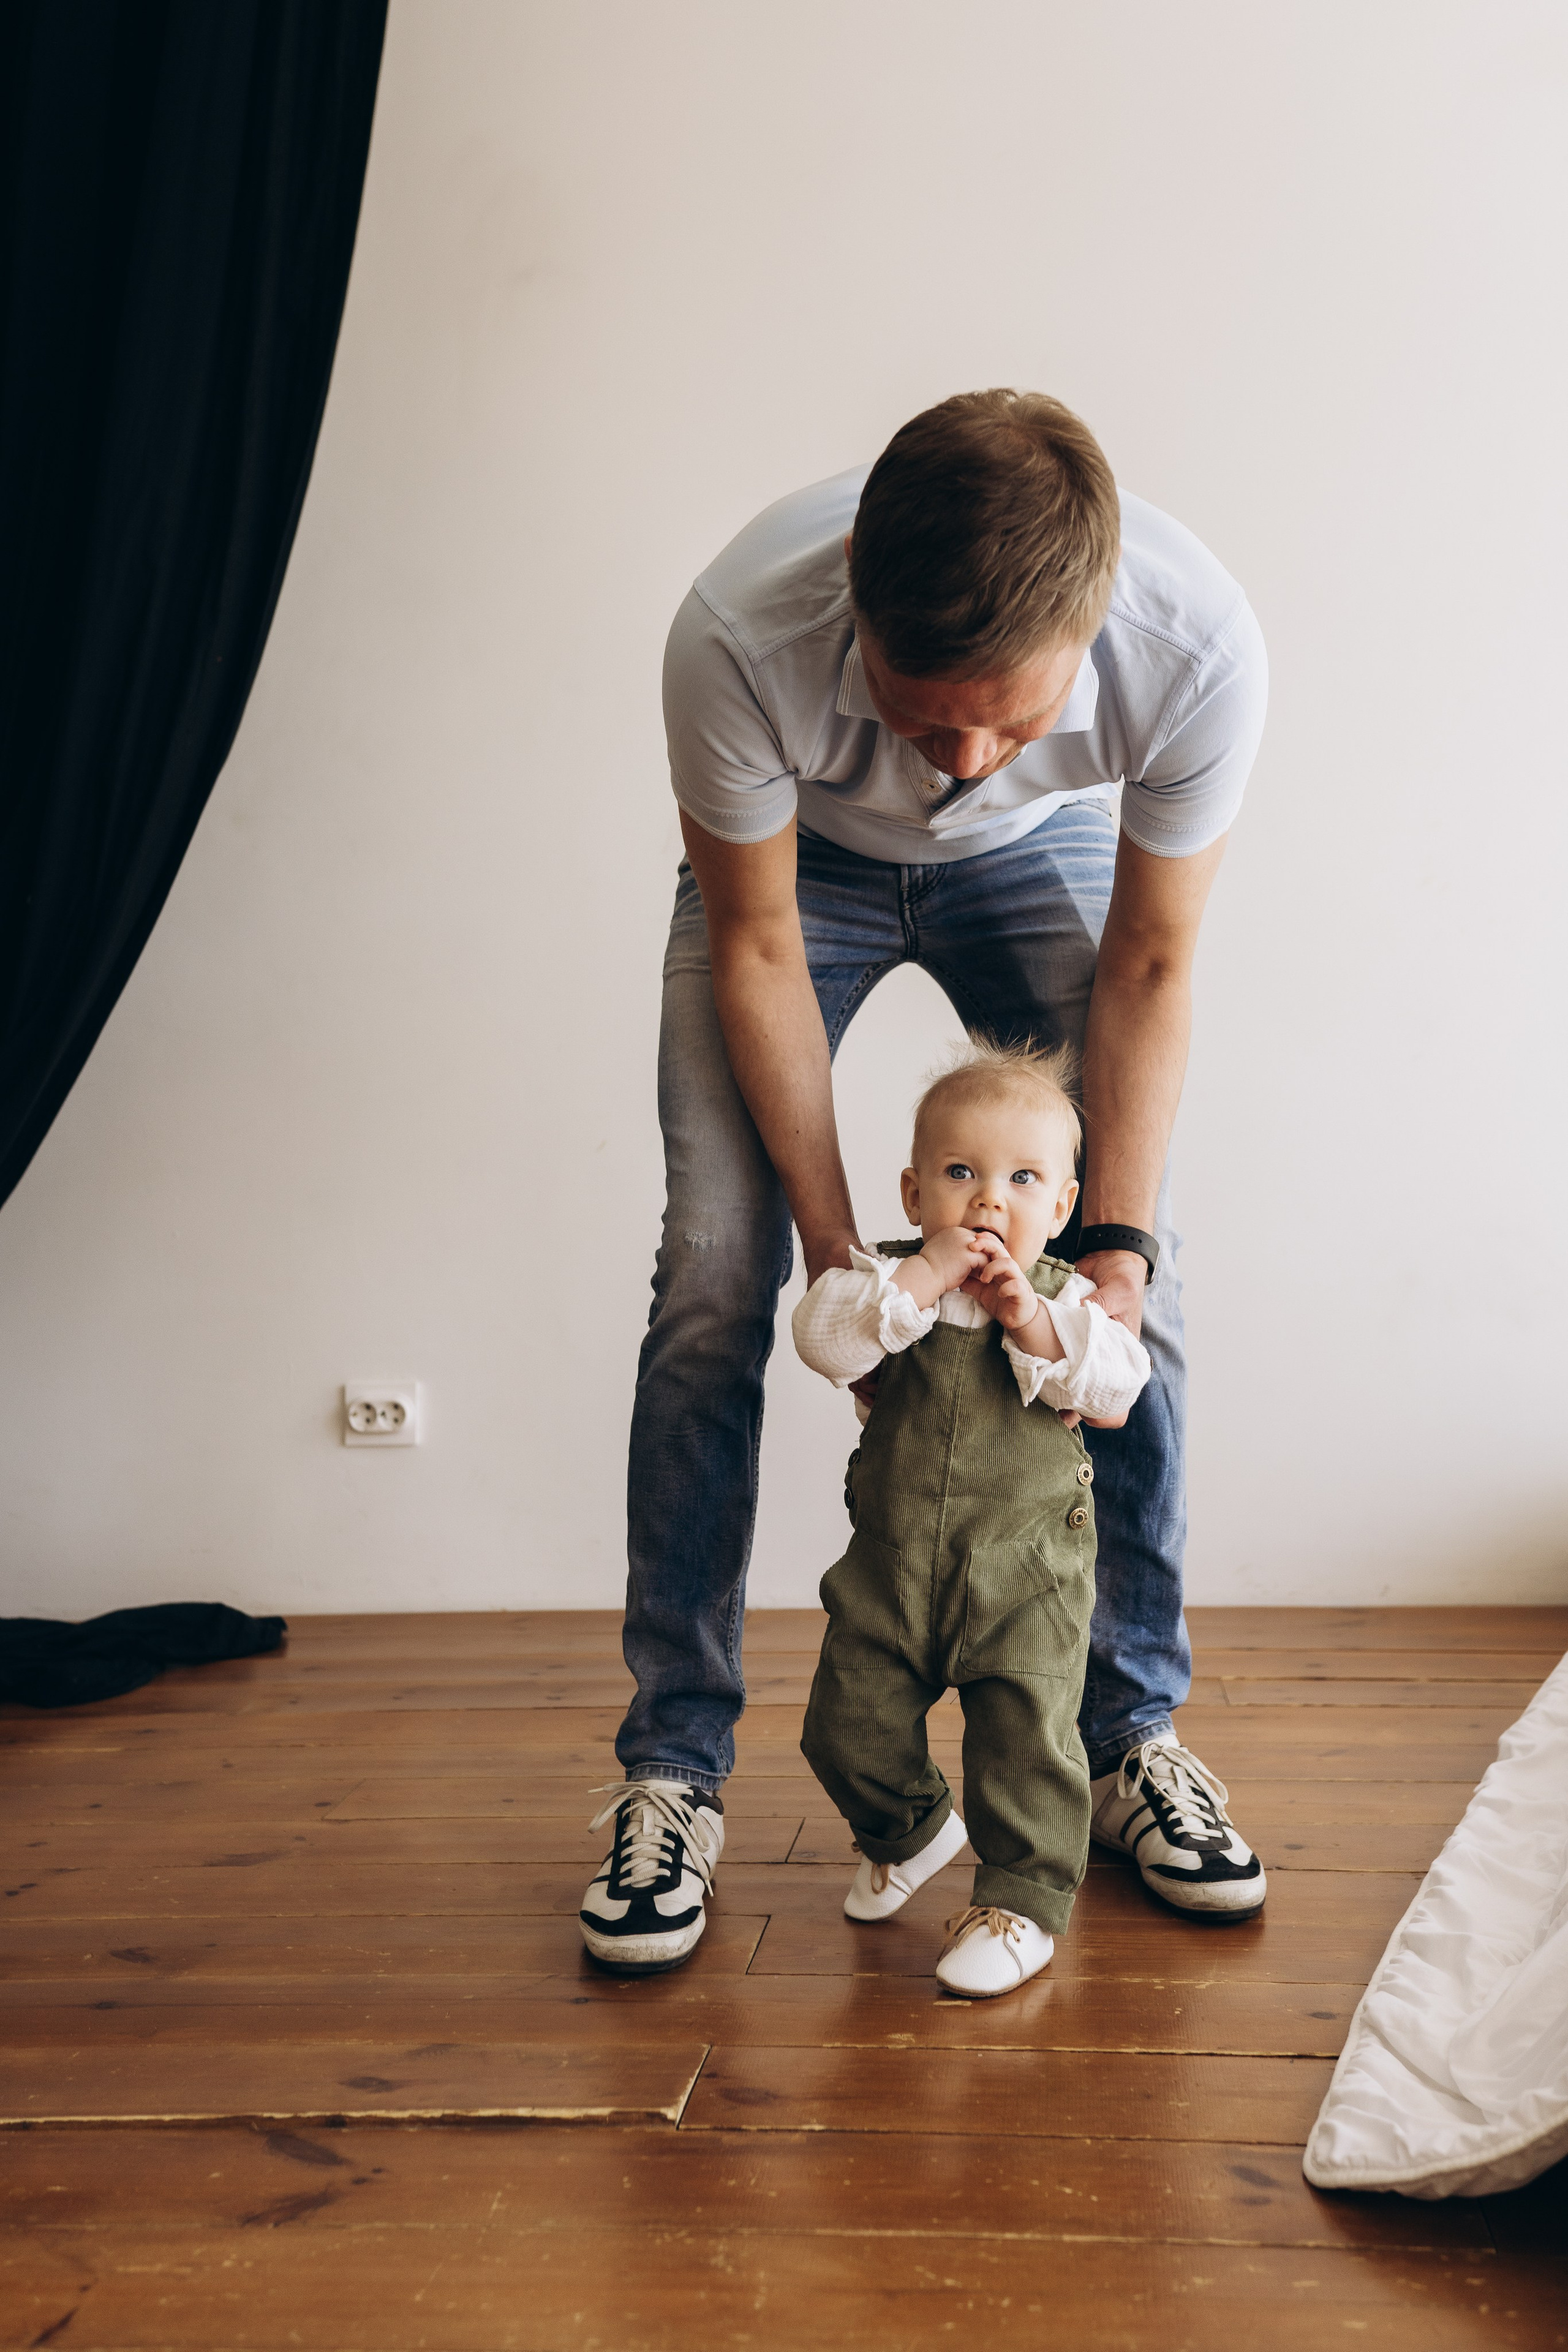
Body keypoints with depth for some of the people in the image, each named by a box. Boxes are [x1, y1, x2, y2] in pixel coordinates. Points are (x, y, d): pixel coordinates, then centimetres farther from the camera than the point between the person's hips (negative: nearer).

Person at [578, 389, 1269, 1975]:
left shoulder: (1198, 645, -35)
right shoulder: (738, 631, -39)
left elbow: (1149, 965, -19)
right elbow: (757, 944, -23)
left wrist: (1114, 1235, -24)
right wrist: (835, 1250, -24)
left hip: (1040, 857, 2)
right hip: (796, 857, -1)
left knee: (1138, 1283, -8)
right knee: (715, 1276, -13)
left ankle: (1134, 1736, 10)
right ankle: (673, 1770, 0)